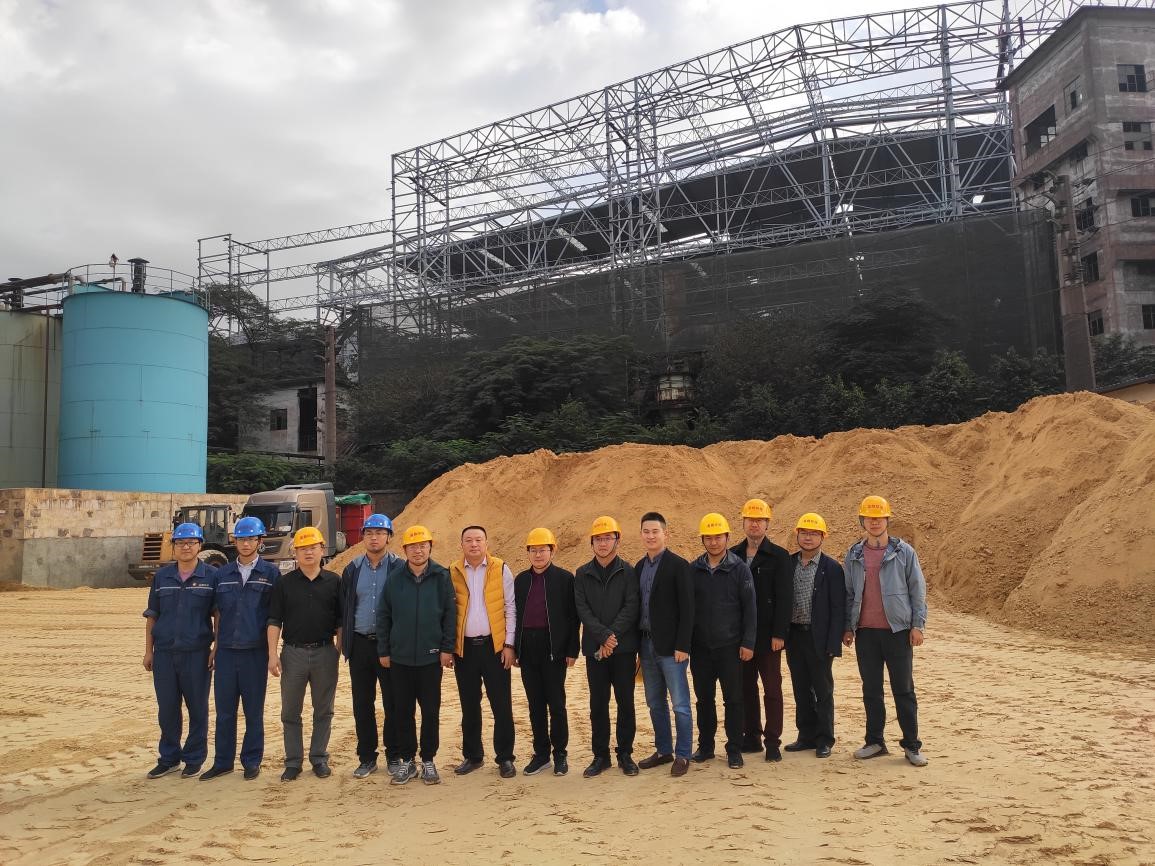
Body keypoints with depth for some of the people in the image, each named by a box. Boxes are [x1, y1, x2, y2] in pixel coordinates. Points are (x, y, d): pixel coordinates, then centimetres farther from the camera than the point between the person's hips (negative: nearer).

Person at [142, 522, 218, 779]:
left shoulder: (211, 576, -1)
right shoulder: (161, 576, 8)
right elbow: (152, 615, 12)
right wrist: (148, 650, 8)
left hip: (197, 652, -3)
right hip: (164, 652, 3)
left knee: (198, 708, 5)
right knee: (167, 708, 9)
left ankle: (194, 759, 18)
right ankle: (168, 758, 23)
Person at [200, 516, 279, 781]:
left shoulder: (271, 573, 0)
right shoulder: (222, 574, 9)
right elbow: (218, 613, 14)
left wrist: (271, 650, -4)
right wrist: (215, 647, 10)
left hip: (255, 652, -3)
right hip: (226, 651, 3)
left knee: (254, 711, 6)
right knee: (224, 711, 9)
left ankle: (252, 761, 18)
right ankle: (223, 761, 20)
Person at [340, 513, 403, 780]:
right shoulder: (352, 570, 7)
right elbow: (344, 608, 11)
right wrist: (346, 642, 7)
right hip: (360, 644, 3)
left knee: (392, 703, 5)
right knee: (362, 703, 9)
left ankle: (393, 756, 18)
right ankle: (367, 758, 20)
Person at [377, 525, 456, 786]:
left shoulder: (441, 577, -3)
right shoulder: (395, 578, 0)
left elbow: (450, 614, -1)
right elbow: (383, 615, 4)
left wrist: (447, 648, -5)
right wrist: (383, 651, 3)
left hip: (431, 657, -1)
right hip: (400, 657, 1)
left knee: (431, 711, 5)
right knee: (403, 711, 8)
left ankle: (428, 761, 18)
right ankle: (406, 760, 20)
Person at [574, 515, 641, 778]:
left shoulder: (628, 572, 1)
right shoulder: (582, 574, 6)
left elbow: (631, 608, -8)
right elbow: (582, 610, -3)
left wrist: (613, 636, -16)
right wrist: (604, 635, -15)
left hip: (624, 648, -1)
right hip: (594, 649, 2)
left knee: (625, 702, 5)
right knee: (597, 704, 6)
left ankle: (625, 754, 16)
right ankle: (601, 756, 16)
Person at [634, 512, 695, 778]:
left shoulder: (678, 565, -9)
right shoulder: (639, 567, 10)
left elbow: (687, 608, -12)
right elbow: (637, 605, 13)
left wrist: (682, 646, -16)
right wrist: (637, 644, 9)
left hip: (670, 646, -6)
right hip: (646, 645, 6)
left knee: (680, 704, 0)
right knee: (655, 704, 14)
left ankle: (682, 755, 11)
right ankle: (663, 750, 26)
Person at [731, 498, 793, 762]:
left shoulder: (779, 556, -3)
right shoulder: (732, 555, 7)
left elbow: (784, 598, -8)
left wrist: (779, 634, -14)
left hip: (767, 635, -4)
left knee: (772, 688, 2)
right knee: (745, 687, 10)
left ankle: (772, 741, 8)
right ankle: (751, 737, 20)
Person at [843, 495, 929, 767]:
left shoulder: (904, 552, 0)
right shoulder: (854, 555, 8)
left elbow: (918, 590, 1)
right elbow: (848, 593, 12)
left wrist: (918, 625, -6)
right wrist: (847, 627, 7)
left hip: (898, 630, -3)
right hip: (865, 632, 3)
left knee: (903, 689, 2)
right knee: (871, 690, 9)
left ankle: (912, 746, 9)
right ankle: (875, 742, 18)